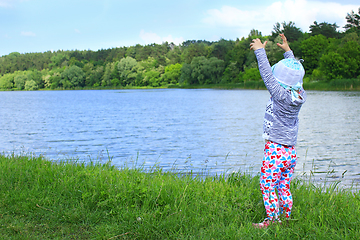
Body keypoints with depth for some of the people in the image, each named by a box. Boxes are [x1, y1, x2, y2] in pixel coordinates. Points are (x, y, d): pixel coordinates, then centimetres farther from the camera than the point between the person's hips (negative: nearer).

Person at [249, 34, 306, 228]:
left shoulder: (281, 95, -18)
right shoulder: (300, 95, 1)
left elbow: (267, 75, -14)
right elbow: (295, 75, 17)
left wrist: (260, 51, -5)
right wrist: (288, 51, 26)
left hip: (275, 150, -8)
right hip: (291, 152, 8)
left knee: (267, 186, 1)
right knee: (284, 187, 14)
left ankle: (272, 220, 3)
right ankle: (286, 219, 20)